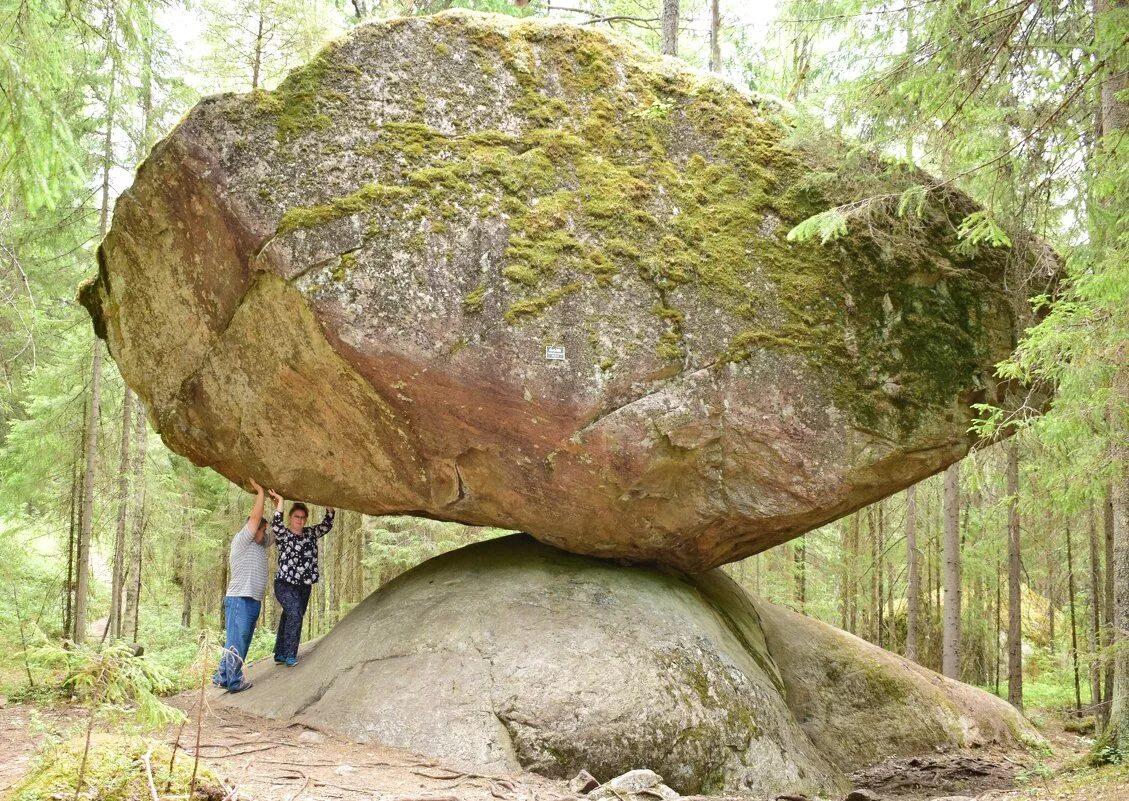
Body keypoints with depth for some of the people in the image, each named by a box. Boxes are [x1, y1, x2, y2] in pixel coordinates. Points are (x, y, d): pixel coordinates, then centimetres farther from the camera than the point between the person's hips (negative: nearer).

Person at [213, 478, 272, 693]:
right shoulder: (241, 541, -4)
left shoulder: (260, 545, 19)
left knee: (241, 642, 10)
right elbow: (255, 518, -12)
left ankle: (222, 677, 15)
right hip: (240, 600, -9)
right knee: (236, 642, -9)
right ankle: (234, 681, -9)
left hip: (253, 601, 9)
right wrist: (260, 492, -4)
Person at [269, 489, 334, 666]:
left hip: (304, 586, 6)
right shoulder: (282, 534, -6)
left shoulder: (310, 533, 9)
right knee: (294, 614, -23)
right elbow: (275, 525, -26)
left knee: (289, 618, 11)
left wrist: (329, 507, -3)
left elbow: (327, 525, 9)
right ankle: (290, 655, -19)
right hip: (285, 584, -6)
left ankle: (280, 654, 20)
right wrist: (280, 502, -29)